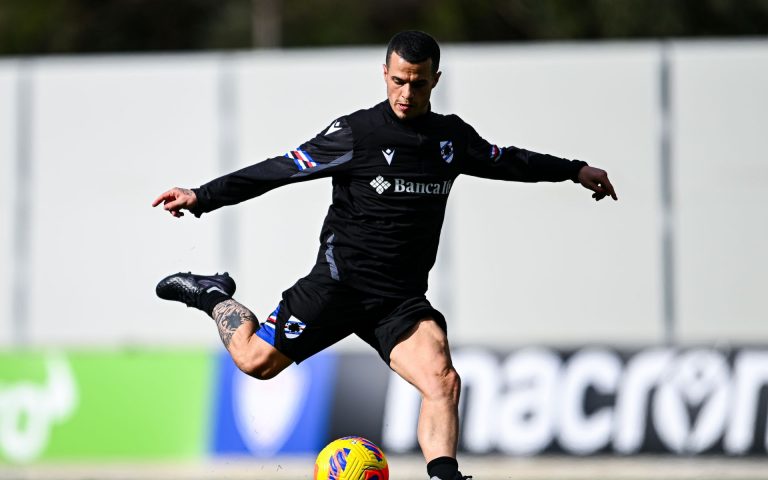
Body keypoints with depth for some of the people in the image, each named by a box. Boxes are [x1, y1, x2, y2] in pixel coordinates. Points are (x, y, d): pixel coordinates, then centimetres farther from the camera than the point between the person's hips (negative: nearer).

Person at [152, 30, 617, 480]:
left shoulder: (453, 136, 10)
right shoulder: (356, 133, -7)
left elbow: (505, 161, 29)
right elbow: (280, 169, -6)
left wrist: (576, 170, 36)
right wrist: (201, 197, -12)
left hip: (403, 299, 4)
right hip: (342, 282, -3)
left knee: (443, 382, -20)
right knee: (256, 361, -6)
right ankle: (214, 296, 23)